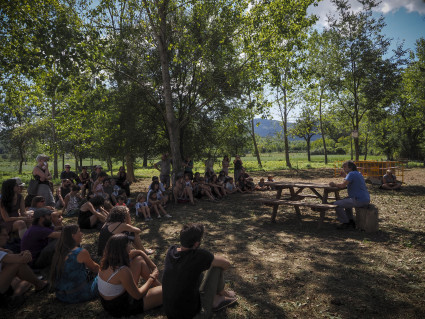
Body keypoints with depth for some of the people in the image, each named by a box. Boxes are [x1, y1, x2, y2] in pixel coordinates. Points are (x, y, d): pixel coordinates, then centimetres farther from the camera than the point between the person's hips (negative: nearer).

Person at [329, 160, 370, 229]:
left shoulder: (351, 174, -11)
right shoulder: (358, 173, 19)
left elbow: (342, 185, -22)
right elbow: (346, 185, 24)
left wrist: (334, 184, -5)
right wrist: (336, 185, 11)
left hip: (359, 200, -11)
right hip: (365, 199, 11)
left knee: (336, 204, -11)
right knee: (345, 201, 34)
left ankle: (345, 223, 3)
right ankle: (351, 221, 27)